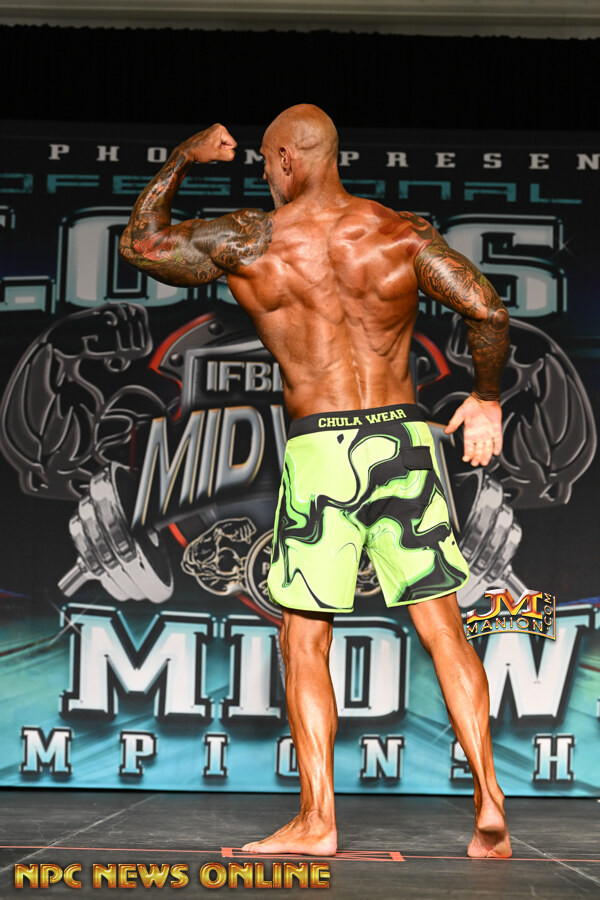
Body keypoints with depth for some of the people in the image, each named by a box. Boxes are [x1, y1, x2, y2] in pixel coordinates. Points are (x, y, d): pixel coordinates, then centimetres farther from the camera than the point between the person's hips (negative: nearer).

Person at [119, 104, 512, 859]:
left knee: (304, 641, 8)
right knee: (443, 629, 9)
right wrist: (486, 396, 10)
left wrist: (181, 159, 25)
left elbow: (139, 243, 12)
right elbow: (487, 309, -6)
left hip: (319, 450, -2)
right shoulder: (401, 232, 2)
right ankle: (488, 802, 5)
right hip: (403, 437, 3)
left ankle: (317, 821, 8)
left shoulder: (247, 242, -2)